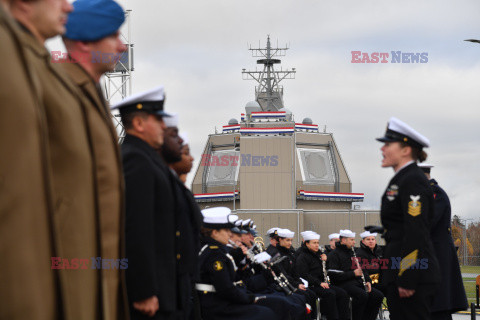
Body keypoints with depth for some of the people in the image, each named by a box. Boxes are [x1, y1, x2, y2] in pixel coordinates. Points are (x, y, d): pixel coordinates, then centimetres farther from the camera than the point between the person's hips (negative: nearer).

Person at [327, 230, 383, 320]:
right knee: (362, 295, -33)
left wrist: (368, 281, 10)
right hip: (344, 283, -8)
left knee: (378, 295, -9)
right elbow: (334, 274, -15)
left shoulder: (353, 252, 24)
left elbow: (362, 269, 29)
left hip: (358, 282, 8)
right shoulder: (334, 254, -3)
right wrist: (353, 273, -17)